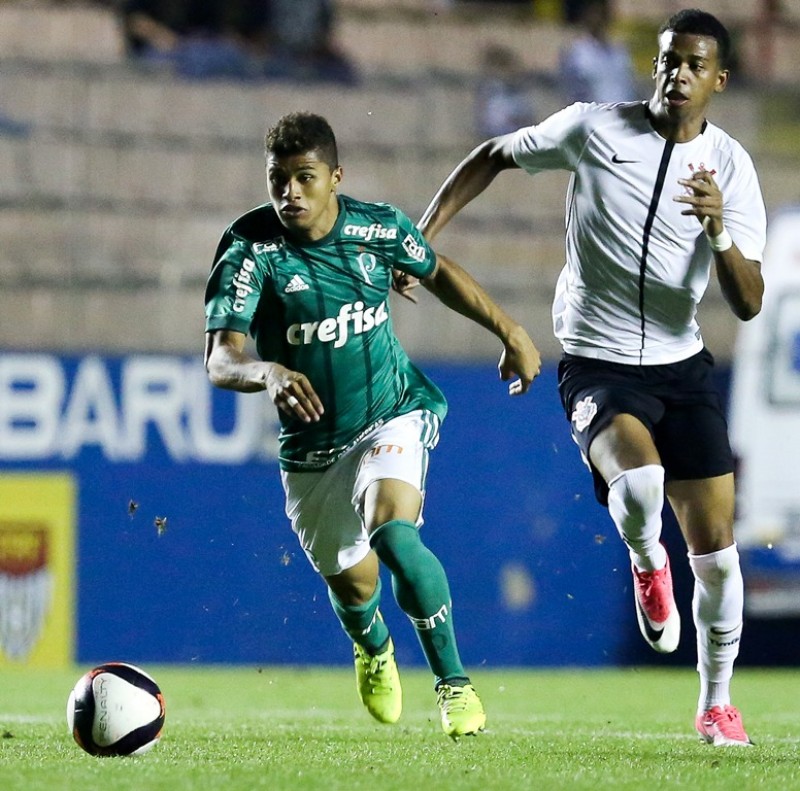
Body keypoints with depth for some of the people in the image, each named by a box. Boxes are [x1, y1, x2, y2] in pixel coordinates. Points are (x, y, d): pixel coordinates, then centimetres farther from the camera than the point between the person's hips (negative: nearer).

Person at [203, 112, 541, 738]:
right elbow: (221, 361, -31)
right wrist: (268, 372, -53)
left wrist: (510, 332, 14)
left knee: (392, 533, -29)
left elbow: (438, 273, 11)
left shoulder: (379, 227, -12)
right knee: (351, 581, 16)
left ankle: (455, 683, -15)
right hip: (311, 444, 1)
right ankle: (374, 647, 55)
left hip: (396, 412, -1)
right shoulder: (250, 250, -21)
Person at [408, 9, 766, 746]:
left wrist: (720, 229, -26)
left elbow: (748, 303, -7)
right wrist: (422, 234, 0)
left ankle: (716, 702, 20)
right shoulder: (594, 128, -8)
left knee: (715, 543, 0)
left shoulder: (731, 167, -3)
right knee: (639, 478, -32)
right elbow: (493, 156, 8)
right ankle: (647, 563, 5)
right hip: (597, 366, -3)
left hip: (681, 366, 3)